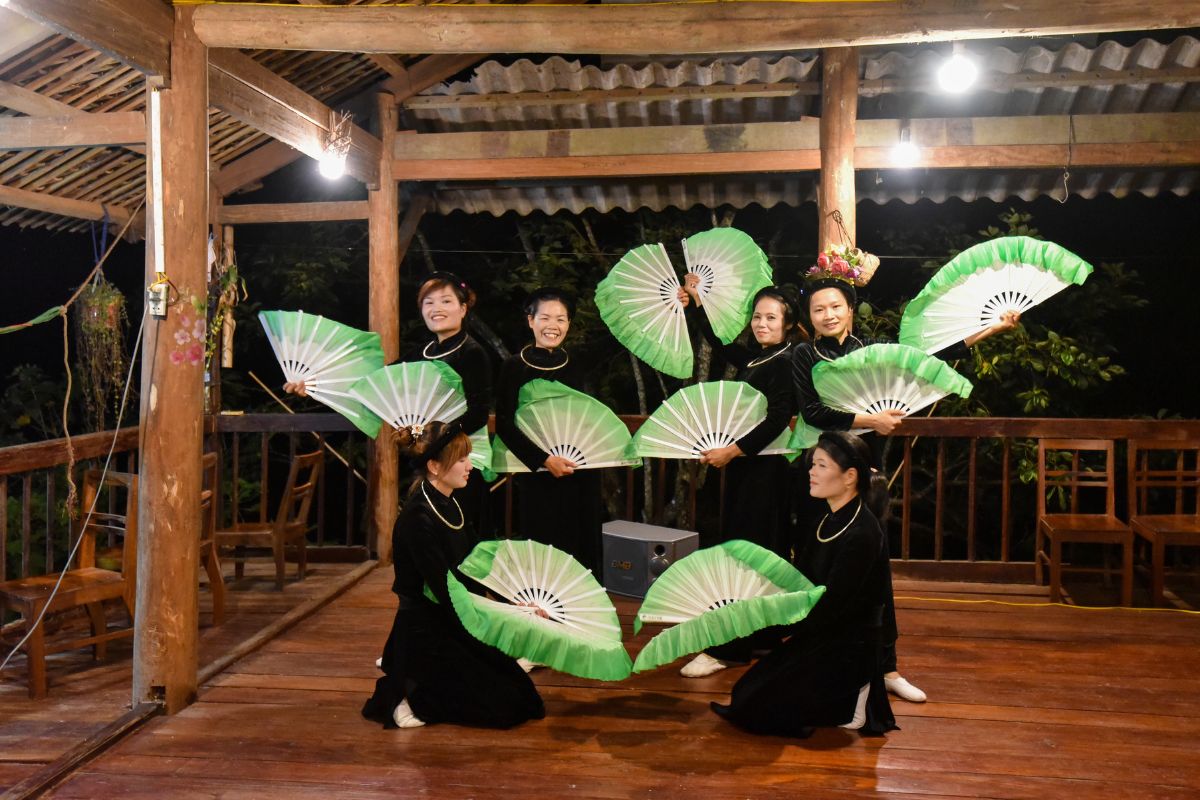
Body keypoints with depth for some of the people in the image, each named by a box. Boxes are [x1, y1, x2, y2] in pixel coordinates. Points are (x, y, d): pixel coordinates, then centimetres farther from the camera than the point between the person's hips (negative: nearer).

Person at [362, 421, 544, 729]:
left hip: (449, 625, 9)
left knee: (521, 688, 15)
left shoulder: (450, 505, 6)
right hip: (424, 632, -9)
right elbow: (446, 591, -24)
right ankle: (410, 699, 0)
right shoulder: (418, 519, -23)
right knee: (509, 705, -9)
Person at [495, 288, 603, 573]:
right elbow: (504, 425, -7)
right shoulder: (514, 367, -2)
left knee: (580, 552, 4)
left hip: (580, 477, 3)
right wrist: (544, 459, -15)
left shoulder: (578, 367, 9)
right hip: (536, 478, -3)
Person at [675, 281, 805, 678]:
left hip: (765, 468, -8)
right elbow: (718, 342, 29)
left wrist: (732, 450, -22)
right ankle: (763, 637, 25)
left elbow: (777, 419, -22)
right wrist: (695, 302, 23)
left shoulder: (787, 363, -13)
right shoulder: (753, 358, 11)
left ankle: (727, 648, -3)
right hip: (744, 465, 8)